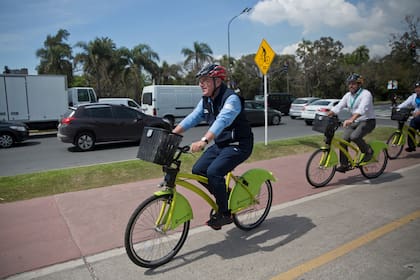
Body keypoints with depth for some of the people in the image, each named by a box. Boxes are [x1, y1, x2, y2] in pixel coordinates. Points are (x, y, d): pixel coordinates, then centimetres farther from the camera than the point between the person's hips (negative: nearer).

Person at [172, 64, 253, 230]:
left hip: (238, 145, -8)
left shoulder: (231, 99, -21)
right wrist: (171, 134, -14)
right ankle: (224, 196, 18)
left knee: (213, 172, -25)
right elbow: (192, 118, -2)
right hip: (220, 144, 8)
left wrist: (204, 141, -52)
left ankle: (224, 213, -5)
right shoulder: (206, 100, 4)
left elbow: (222, 121, -38)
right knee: (198, 170, -3)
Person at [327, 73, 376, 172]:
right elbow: (338, 107, -3)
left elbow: (362, 109, -33)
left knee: (354, 136, -31)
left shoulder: (365, 94, -15)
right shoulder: (348, 95, 6)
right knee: (343, 140, -10)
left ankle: (368, 152, -2)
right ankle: (344, 165, 0)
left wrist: (351, 119, -49)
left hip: (367, 121, -6)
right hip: (354, 122, 7)